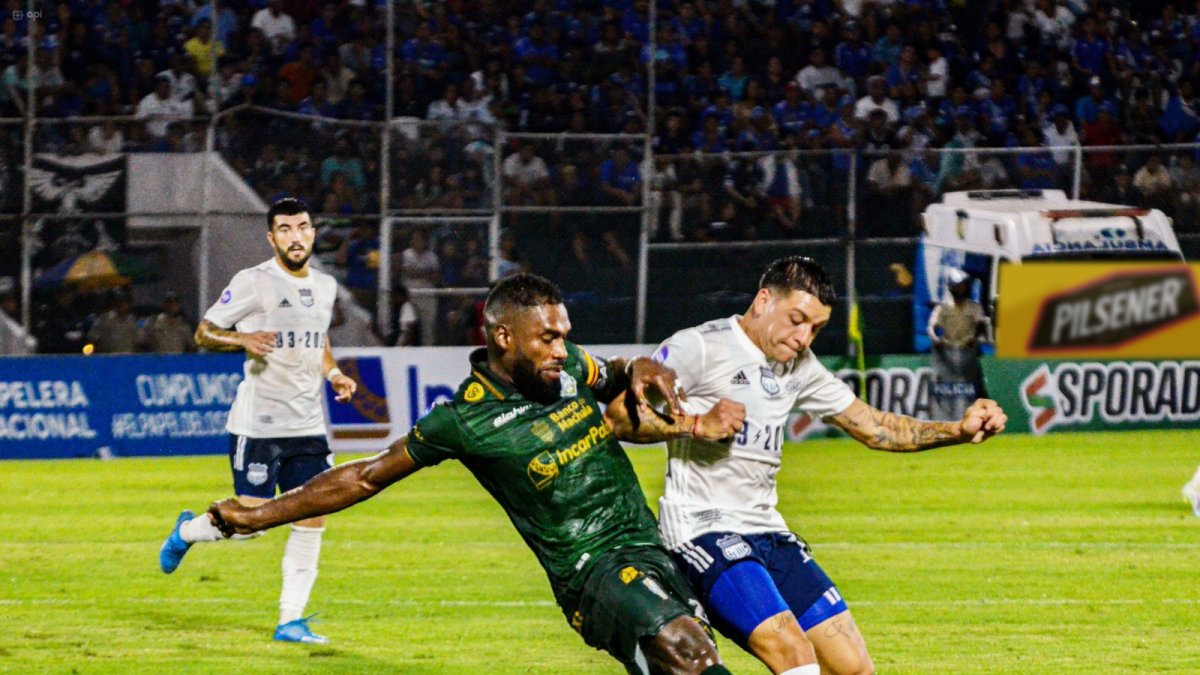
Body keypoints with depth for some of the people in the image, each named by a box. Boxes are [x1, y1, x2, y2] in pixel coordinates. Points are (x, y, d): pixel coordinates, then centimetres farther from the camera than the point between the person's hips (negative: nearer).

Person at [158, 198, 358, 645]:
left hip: (308, 424, 6)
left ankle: (291, 621, 5)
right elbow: (203, 333, -4)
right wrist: (244, 340, -22)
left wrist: (333, 373, 10)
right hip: (258, 423, -6)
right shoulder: (253, 283, -9)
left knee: (312, 518, -1)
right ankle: (186, 532, 26)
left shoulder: (325, 286, 12)